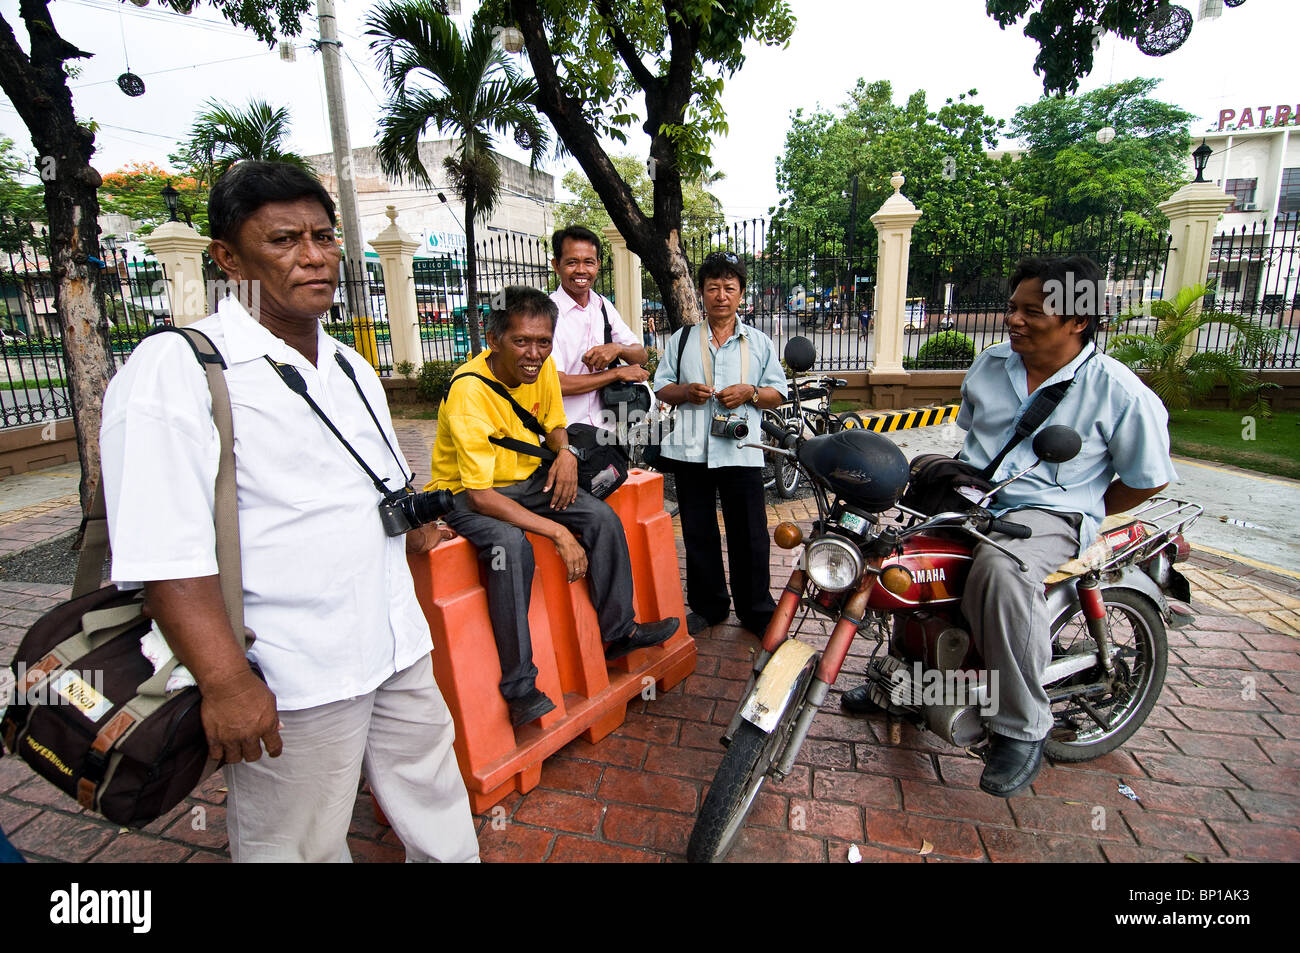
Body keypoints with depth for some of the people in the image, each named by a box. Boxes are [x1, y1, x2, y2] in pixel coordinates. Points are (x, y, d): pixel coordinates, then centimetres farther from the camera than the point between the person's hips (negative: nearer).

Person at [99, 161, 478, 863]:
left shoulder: (353, 370, 13)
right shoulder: (174, 371, -12)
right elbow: (165, 553, -19)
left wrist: (413, 524, 10)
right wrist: (224, 683, -21)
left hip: (401, 649, 7)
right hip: (288, 685, -6)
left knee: (440, 818, 22)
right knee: (304, 847, 14)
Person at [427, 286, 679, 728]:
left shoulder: (542, 367, -7)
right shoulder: (469, 391, -28)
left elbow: (554, 423, 14)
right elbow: (480, 495, -32)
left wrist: (564, 452, -11)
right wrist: (558, 532, -35)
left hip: (527, 480, 7)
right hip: (466, 495, -6)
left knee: (603, 517, -10)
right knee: (511, 544, -35)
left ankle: (618, 631, 6)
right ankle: (520, 688, -23)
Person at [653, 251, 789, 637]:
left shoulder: (760, 342, 10)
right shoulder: (681, 340, 11)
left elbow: (778, 393, 11)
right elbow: (661, 388, 11)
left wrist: (750, 393, -9)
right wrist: (686, 391, -9)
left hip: (741, 452, -1)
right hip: (690, 451, 1)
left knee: (749, 537, 4)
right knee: (698, 534, 10)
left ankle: (757, 612, 21)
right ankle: (707, 606, 27)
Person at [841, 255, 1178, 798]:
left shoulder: (1120, 392, -7)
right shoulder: (990, 364, 9)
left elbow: (1149, 479, 2)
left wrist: (1085, 517, 1)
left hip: (1048, 514, -6)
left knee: (1000, 570, -38)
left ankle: (1023, 729, -18)